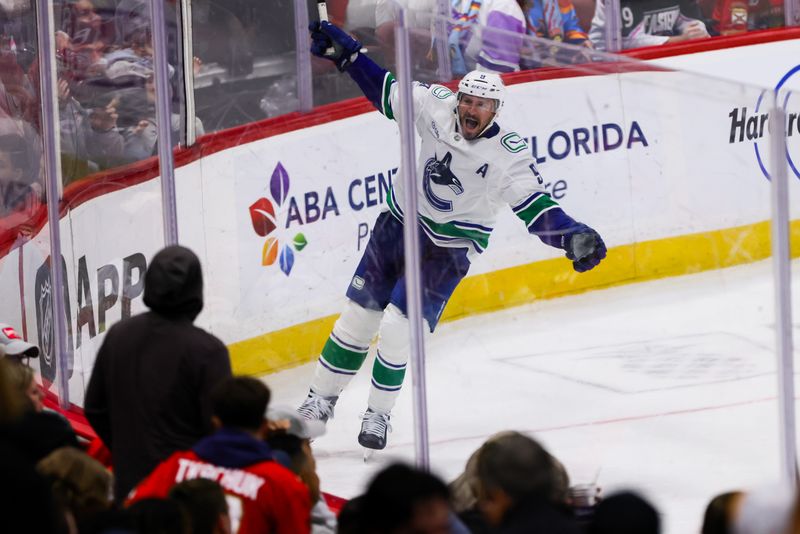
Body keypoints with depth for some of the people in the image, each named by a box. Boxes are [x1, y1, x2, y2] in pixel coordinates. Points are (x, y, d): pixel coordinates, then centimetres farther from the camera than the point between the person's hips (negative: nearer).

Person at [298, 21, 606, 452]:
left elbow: (536, 206, -24)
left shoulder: (508, 155, -22)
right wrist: (347, 55, 3)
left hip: (450, 248, -4)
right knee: (358, 315, 6)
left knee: (398, 326, -15)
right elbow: (388, 92, 4)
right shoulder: (435, 106, -12)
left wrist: (572, 237, -40)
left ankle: (378, 415, 1)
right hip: (399, 222, 4)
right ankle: (321, 399, 20)